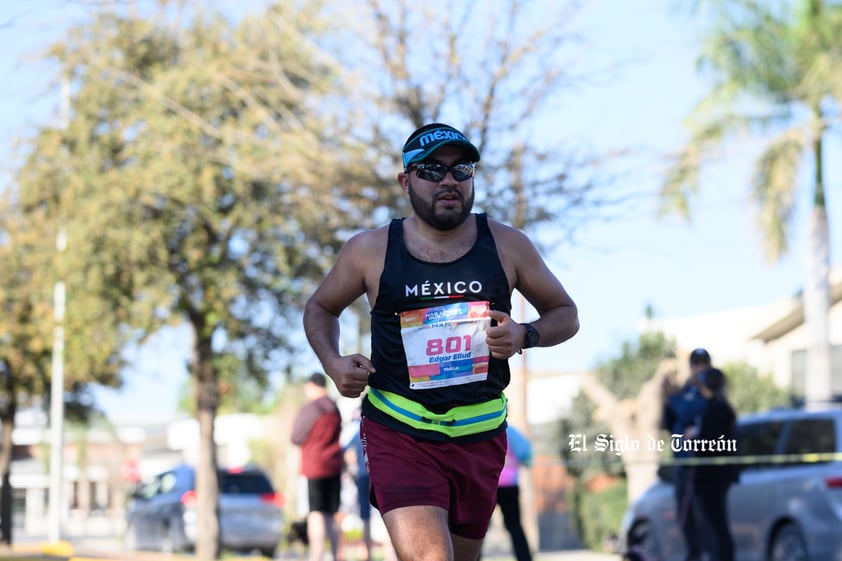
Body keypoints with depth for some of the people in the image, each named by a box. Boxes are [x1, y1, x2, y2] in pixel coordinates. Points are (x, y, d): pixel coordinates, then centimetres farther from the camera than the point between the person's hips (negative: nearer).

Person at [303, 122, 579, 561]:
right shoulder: (370, 251, -1)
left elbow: (566, 315, 12)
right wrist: (333, 363, -4)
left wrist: (525, 336, -10)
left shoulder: (507, 245, 1)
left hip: (480, 436, 3)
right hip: (398, 433, -3)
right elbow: (320, 309, 16)